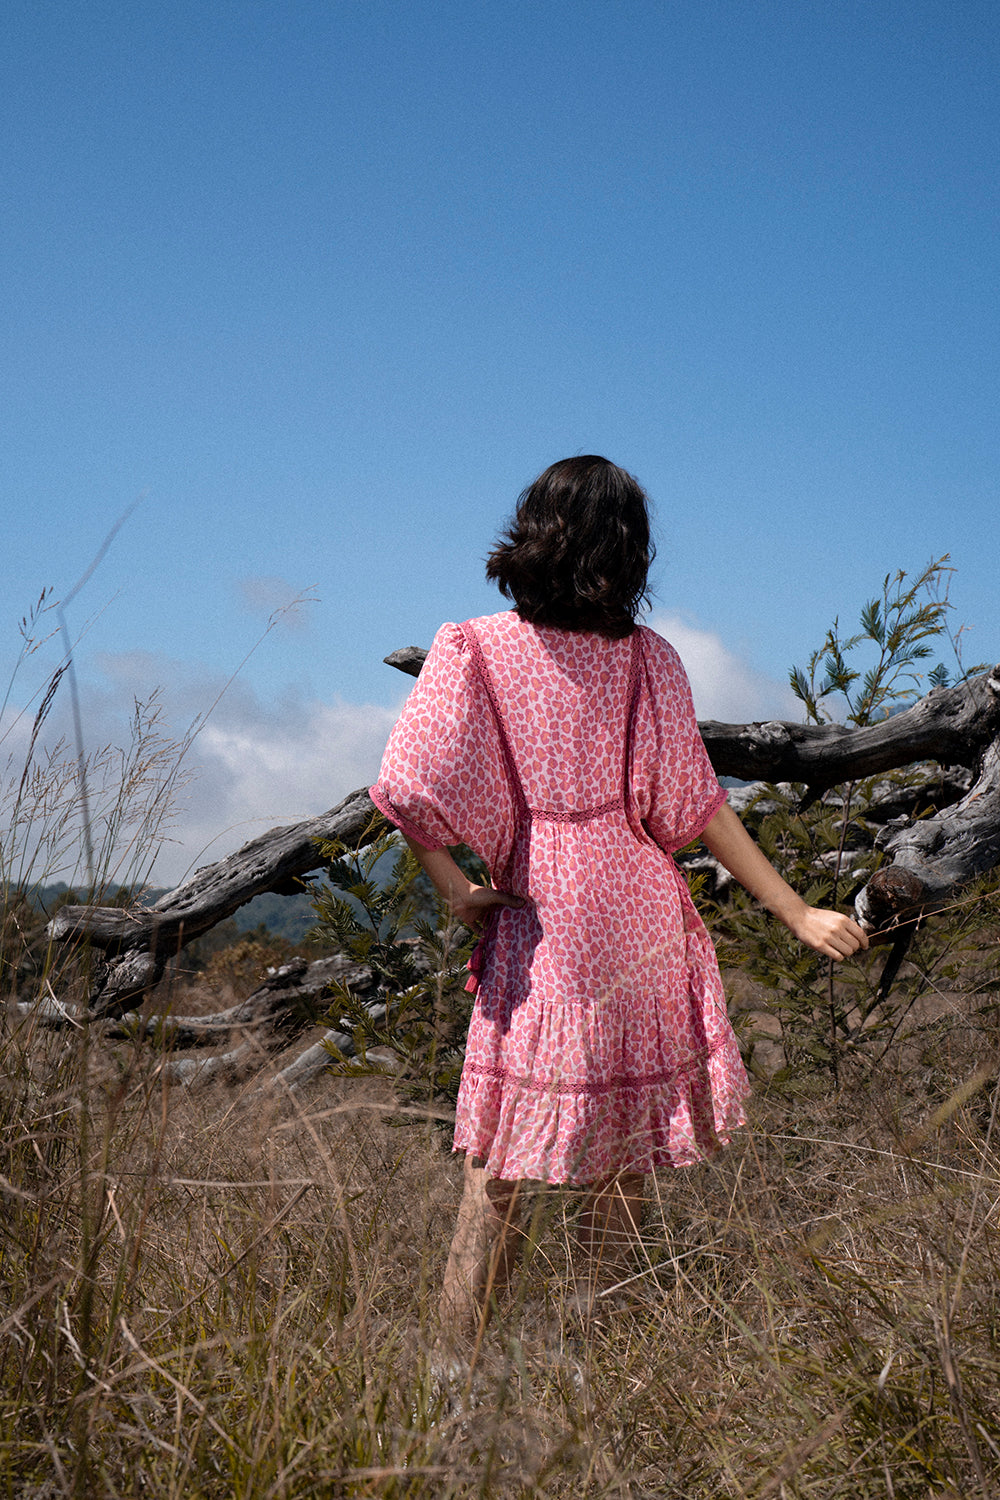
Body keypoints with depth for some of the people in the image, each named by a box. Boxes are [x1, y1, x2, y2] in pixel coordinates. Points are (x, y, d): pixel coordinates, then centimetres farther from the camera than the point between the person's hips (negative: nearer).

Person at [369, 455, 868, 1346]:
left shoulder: (479, 649, -2)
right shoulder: (649, 660, -3)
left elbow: (411, 788, -11)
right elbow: (695, 808, -4)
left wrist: (456, 890, -1)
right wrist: (798, 914, 1)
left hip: (535, 922, 1)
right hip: (638, 922, -1)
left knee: (496, 1174, 9)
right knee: (623, 1168, 10)